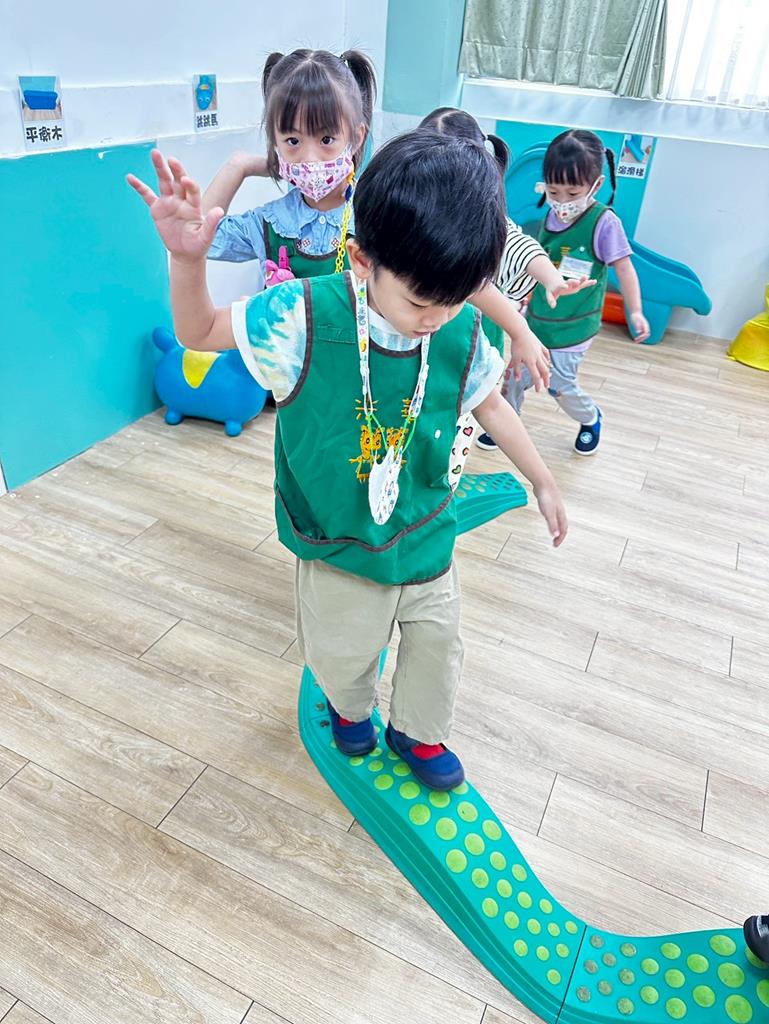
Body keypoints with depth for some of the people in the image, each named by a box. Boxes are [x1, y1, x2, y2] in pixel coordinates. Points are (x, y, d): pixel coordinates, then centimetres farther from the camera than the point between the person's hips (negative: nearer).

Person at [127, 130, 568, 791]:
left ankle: (419, 731, 52)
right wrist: (187, 259, -33)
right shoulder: (304, 319, -25)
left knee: (437, 641, 21)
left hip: (428, 536, 3)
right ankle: (351, 708, 59)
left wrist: (543, 482, 12)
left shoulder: (462, 333, -16)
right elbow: (200, 332, -12)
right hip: (338, 544, -2)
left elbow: (489, 403, 3)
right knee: (344, 652, 22)